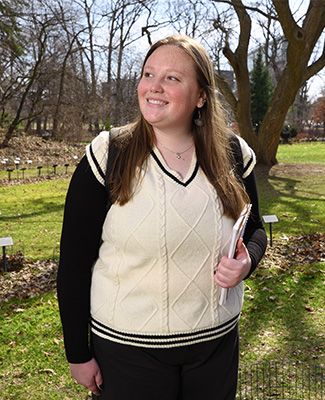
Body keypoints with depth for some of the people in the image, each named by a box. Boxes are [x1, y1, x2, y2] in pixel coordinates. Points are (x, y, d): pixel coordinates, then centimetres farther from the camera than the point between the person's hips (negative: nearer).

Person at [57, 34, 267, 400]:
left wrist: (247, 261, -13)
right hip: (127, 348, -2)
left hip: (217, 342, 3)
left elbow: (254, 229, 10)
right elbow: (75, 261, -8)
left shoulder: (234, 155, -5)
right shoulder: (107, 157, -13)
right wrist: (78, 354, -4)